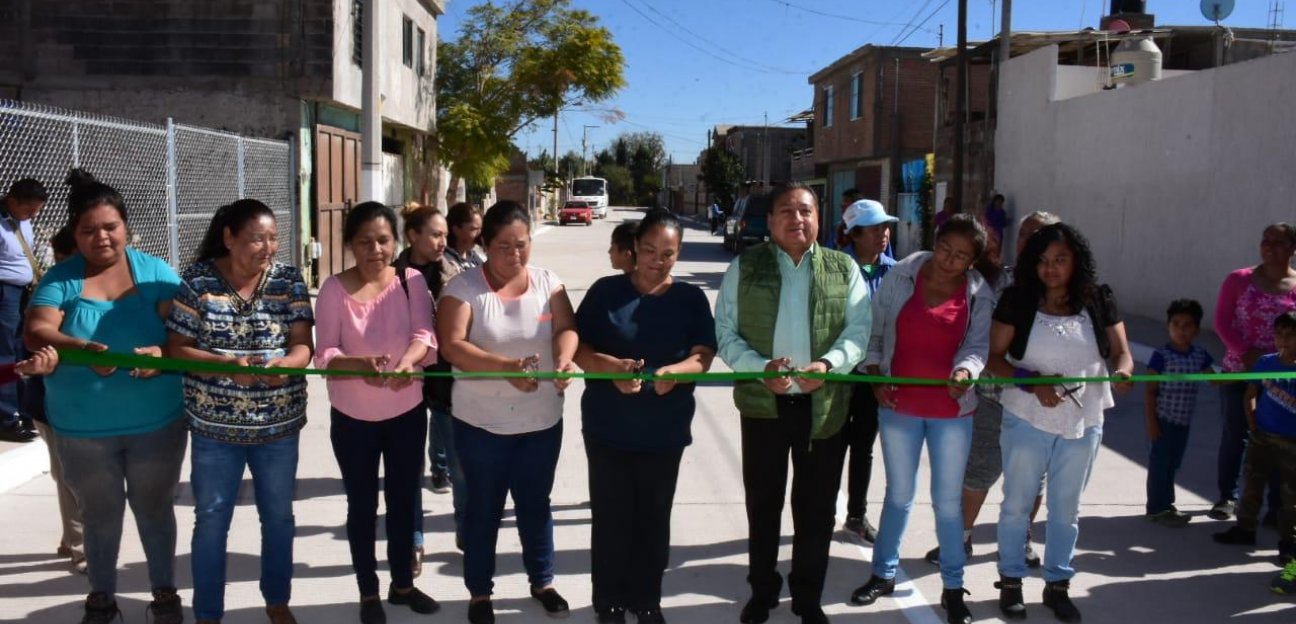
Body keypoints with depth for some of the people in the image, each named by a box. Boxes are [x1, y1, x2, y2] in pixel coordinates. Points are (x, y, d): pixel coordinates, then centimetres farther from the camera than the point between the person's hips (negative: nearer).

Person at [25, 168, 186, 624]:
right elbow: (36, 333, -17)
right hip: (83, 428, 0)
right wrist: (82, 348, -37)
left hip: (156, 422, 0)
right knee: (100, 514, 17)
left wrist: (161, 353, -30)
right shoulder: (61, 278, -5)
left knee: (154, 508, 15)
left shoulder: (154, 272, -4)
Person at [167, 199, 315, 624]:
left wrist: (286, 364, -29)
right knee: (211, 521, 9)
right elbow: (177, 348, -7)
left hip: (279, 426, 2)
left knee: (278, 517, 15)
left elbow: (303, 345, -6)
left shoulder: (289, 280, -3)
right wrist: (227, 364, -23)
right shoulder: (197, 280, -8)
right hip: (214, 428, -2)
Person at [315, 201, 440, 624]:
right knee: (362, 505, 11)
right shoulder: (334, 289, -11)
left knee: (403, 499, 16)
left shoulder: (412, 281, -7)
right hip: (353, 418, -2)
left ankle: (403, 584, 36)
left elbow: (425, 336, -17)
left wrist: (407, 363, -40)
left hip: (407, 412, 2)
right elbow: (324, 355, -16)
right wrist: (359, 364, -37)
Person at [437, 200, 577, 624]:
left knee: (535, 504, 18)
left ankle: (542, 581, 37)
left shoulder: (548, 283, 1)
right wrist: (506, 366, -32)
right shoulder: (464, 287, -10)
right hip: (481, 424, -3)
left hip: (541, 422, 3)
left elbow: (567, 328, -8)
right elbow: (452, 346, -19)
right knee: (484, 507, 12)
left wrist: (564, 359, -32)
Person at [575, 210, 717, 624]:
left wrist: (673, 372, -28)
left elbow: (703, 356, -6)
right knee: (610, 517, 7)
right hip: (608, 427, -1)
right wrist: (612, 366, -25)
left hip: (665, 430, 1)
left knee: (654, 518, 12)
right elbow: (578, 348, -5)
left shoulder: (691, 299, 1)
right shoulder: (605, 291, -2)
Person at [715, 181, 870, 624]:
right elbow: (725, 332, -2)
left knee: (817, 507, 10)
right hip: (763, 402, -1)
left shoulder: (844, 268, 4)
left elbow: (858, 329, -1)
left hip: (824, 405, 1)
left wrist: (830, 364, -20)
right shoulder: (744, 267, 0)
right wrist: (760, 368, -18)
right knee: (762, 503, 13)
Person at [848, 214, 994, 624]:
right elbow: (874, 330, 1)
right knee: (899, 494, 15)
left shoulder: (980, 295, -5)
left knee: (947, 500, 8)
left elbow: (977, 345, -13)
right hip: (899, 404, 1)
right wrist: (875, 377, -6)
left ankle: (953, 587, 22)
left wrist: (965, 372, -34)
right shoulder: (902, 275, -5)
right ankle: (884, 574, 31)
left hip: (951, 410, -1)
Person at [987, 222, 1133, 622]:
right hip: (1027, 421, -2)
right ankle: (1011, 581, 27)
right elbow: (995, 358, -8)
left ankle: (1058, 585, 30)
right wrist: (1031, 382, -24)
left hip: (1083, 424, 2)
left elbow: (1121, 353, -1)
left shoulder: (1099, 301, -2)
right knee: (1017, 504, 11)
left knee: (1066, 510, 14)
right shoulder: (1017, 300, -8)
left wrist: (1122, 372, -24)